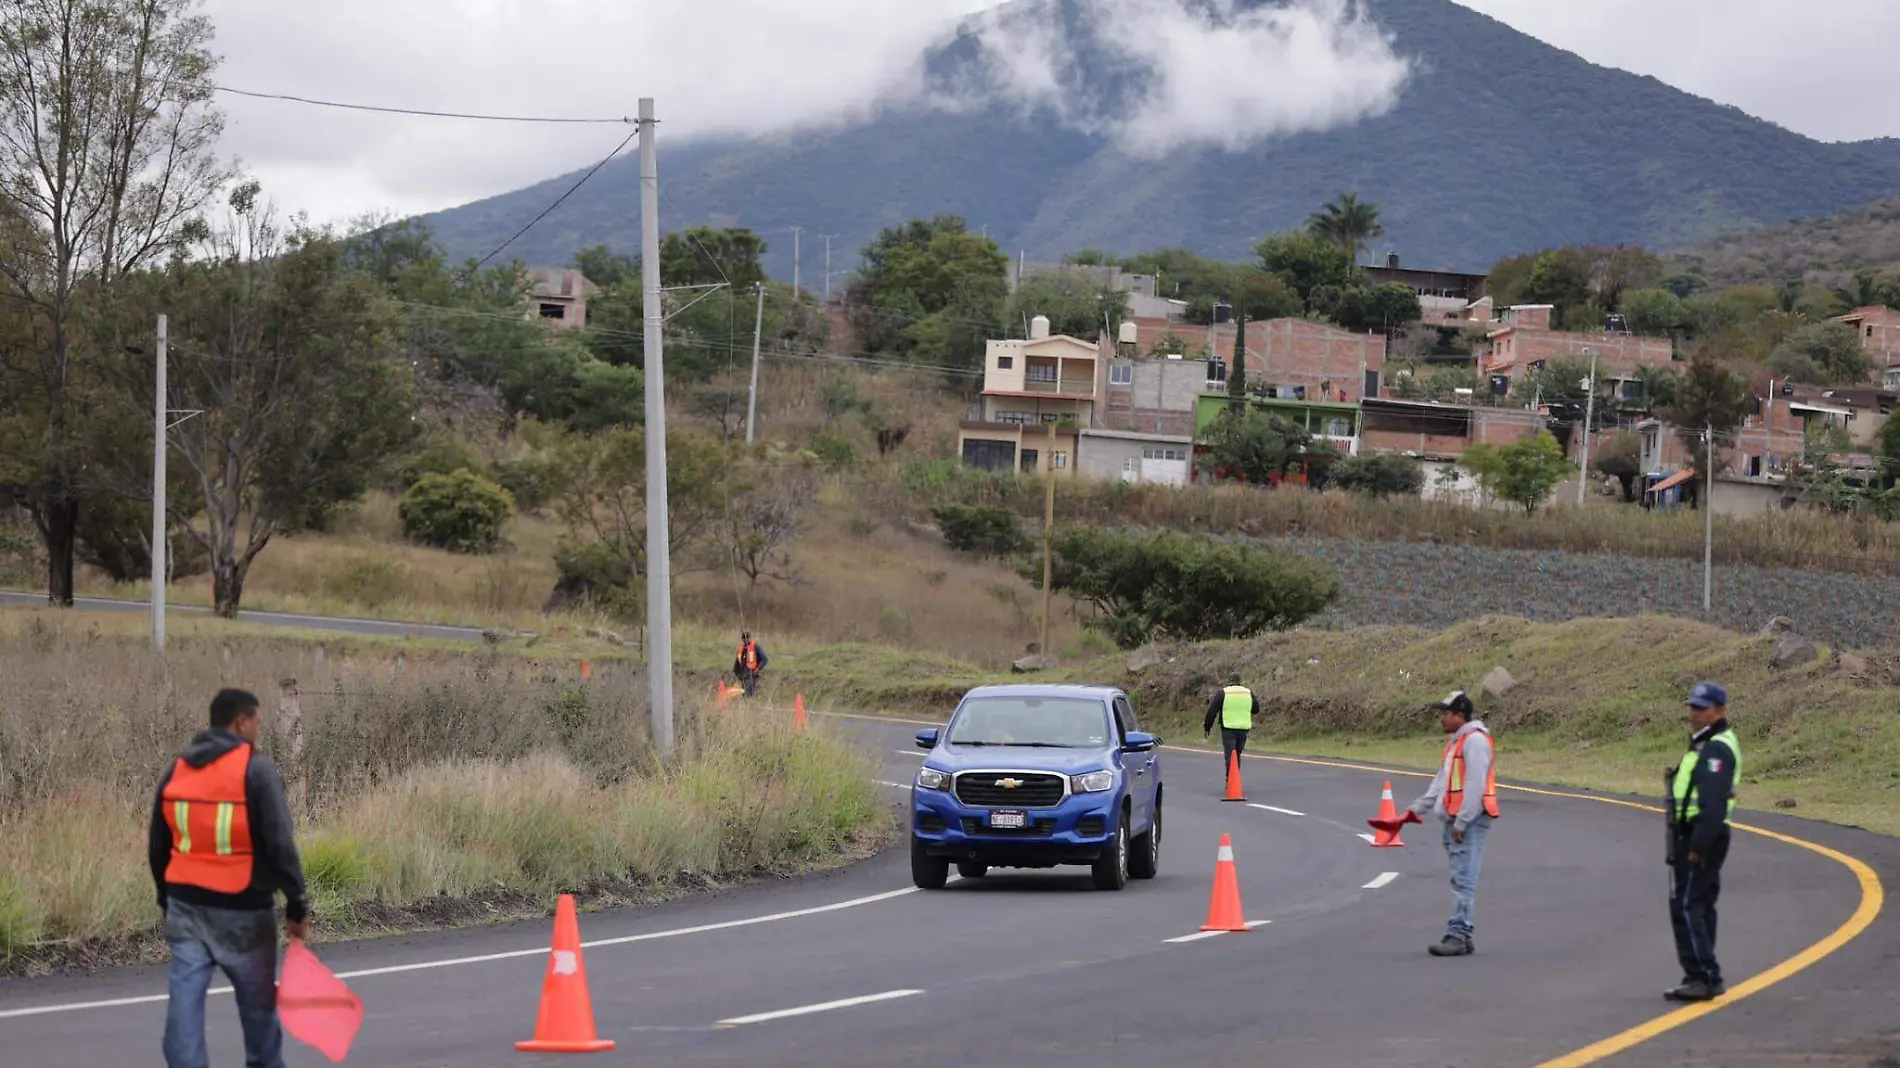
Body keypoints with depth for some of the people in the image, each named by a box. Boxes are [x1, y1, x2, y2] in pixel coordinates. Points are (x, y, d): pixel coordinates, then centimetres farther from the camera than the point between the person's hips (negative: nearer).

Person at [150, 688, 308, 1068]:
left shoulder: (176, 770, 9)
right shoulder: (257, 769, -10)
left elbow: (159, 845, 16)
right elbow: (280, 844, -14)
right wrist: (296, 906, -8)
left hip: (186, 906, 4)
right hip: (242, 909, -4)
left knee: (186, 1001, 0)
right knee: (258, 1002, 13)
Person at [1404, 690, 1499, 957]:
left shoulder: (1475, 741, -12)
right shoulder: (1456, 742, 21)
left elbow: (1475, 786, -19)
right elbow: (1441, 782, 26)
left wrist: (1462, 822, -20)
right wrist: (1417, 808, 19)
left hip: (1470, 822, -10)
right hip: (1455, 820, 10)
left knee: (1463, 879, -12)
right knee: (1460, 879, 11)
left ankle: (1457, 936, -15)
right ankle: (1462, 937, 13)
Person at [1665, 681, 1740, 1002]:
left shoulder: (1716, 749, -17)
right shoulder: (1706, 744, 17)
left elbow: (1713, 803, -25)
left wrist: (1697, 847, -26)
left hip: (1699, 838, -11)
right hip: (1700, 839, 11)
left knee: (1686, 907, -12)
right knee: (1699, 907, 14)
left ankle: (1704, 978, -14)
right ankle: (1703, 977, 18)